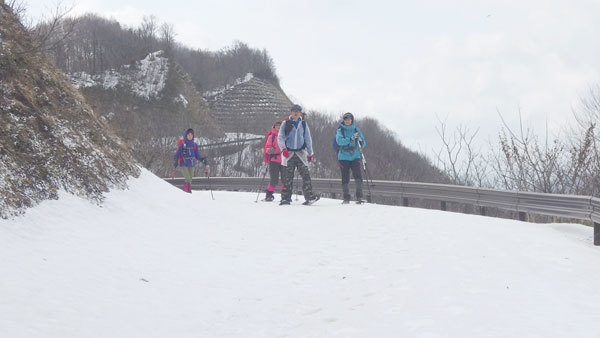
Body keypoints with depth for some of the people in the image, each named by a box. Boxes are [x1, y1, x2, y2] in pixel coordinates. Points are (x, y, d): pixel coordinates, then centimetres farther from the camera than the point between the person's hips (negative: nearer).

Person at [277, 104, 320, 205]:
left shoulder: (303, 124, 12)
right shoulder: (285, 123, 6)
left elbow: (308, 139, 17)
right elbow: (280, 137, 2)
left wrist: (310, 153, 14)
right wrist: (283, 148, -14)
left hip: (301, 153, 1)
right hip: (289, 153, -1)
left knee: (305, 174, -9)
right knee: (288, 176, -1)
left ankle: (309, 196, -10)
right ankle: (286, 198, 4)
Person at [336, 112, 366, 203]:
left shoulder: (356, 130, 10)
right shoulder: (340, 130, 3)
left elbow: (363, 143, 12)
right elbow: (339, 141, -15)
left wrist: (360, 141, -11)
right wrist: (350, 139, -26)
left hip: (355, 156, 1)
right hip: (343, 157, -1)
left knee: (357, 176, -13)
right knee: (345, 178, -1)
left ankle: (359, 197, -14)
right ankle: (346, 198, 7)